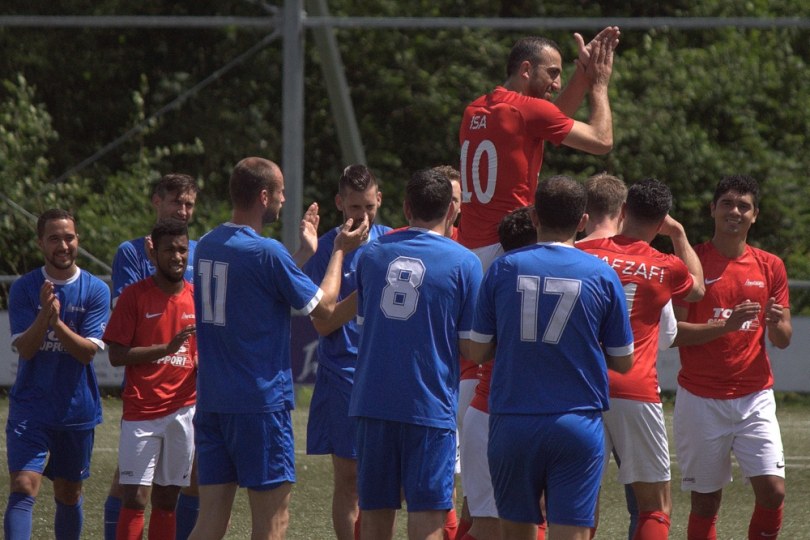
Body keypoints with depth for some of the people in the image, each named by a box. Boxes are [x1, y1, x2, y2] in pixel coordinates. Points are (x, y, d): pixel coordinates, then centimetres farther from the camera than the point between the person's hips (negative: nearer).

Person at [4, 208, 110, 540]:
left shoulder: (95, 291, -2)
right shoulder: (24, 289, -3)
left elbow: (88, 351, -11)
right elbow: (24, 348, -11)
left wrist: (57, 322, -26)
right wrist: (43, 315, -29)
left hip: (77, 410, 2)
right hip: (30, 409, -2)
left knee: (69, 494, 12)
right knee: (23, 488, -16)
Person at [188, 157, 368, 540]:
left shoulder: (206, 246, 8)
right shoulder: (266, 253, -15)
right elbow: (323, 307, -7)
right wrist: (340, 251, 8)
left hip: (211, 402, 7)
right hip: (260, 402, -7)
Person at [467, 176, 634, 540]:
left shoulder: (503, 269, -1)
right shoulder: (602, 276, -2)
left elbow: (476, 352, 3)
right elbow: (623, 361, 5)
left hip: (512, 424, 1)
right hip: (577, 424, -1)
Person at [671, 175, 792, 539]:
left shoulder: (770, 266, 9)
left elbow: (783, 340, 10)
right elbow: (672, 332, -8)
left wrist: (777, 324, -14)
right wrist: (726, 325, -21)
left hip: (755, 397, 2)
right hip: (701, 398, -2)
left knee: (772, 491, -10)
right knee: (705, 501, 0)